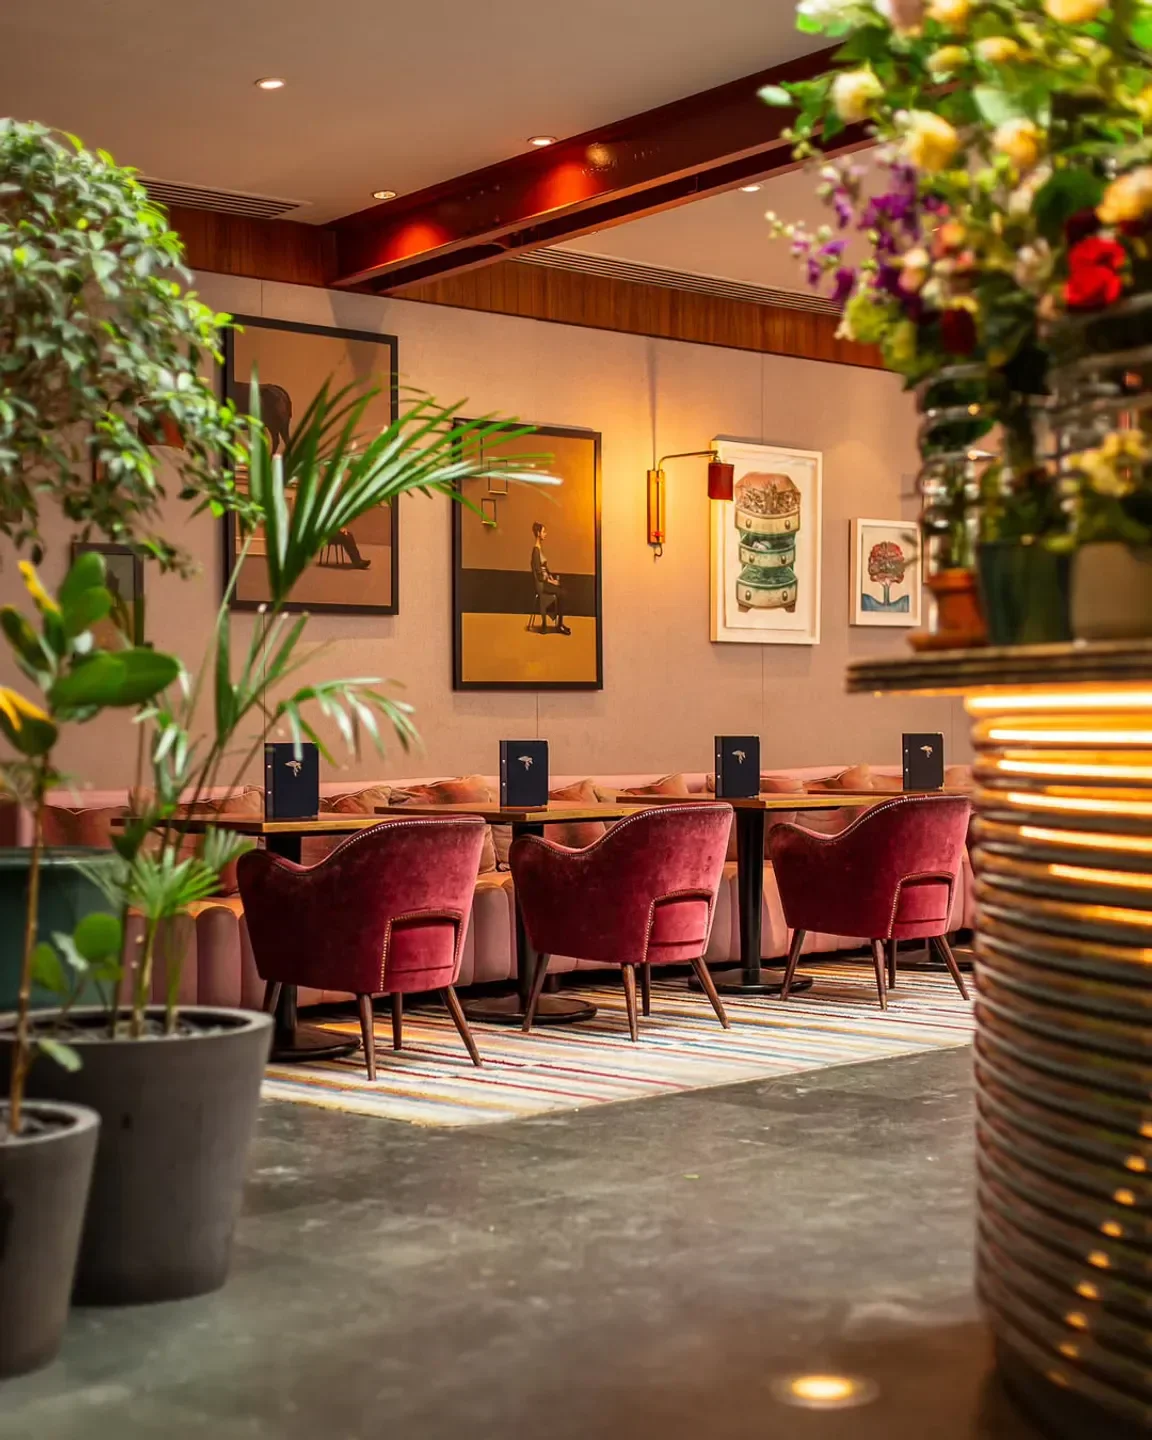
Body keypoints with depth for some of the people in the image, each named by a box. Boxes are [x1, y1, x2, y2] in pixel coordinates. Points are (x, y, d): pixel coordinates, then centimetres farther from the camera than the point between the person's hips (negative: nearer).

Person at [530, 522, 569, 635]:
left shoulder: (540, 548, 15)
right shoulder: (536, 549, -15)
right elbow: (538, 571, -18)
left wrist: (551, 577, 6)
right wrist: (550, 581, -15)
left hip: (545, 580, 9)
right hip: (540, 583, -9)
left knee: (562, 590, -9)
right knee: (560, 592, -21)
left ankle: (560, 624, -11)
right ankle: (559, 624, -14)